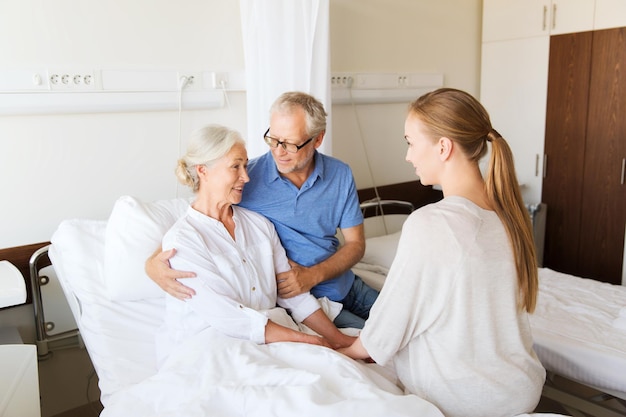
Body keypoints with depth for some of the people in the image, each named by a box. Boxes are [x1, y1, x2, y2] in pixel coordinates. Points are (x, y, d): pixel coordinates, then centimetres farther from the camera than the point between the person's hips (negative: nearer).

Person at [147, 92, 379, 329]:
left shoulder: (340, 175, -3)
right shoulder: (246, 178, -14)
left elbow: (355, 243, 1)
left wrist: (313, 275, -15)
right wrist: (153, 261, -28)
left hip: (348, 286, 5)